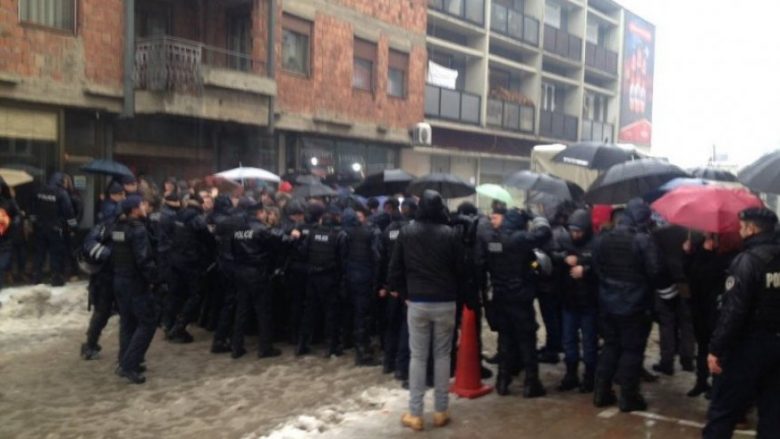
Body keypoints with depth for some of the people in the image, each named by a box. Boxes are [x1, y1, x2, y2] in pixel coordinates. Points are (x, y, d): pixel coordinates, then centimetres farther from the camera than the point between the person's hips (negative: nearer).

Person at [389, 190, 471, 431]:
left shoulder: (406, 232, -1)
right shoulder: (450, 234, -7)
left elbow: (395, 266, 5)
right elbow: (461, 269, -1)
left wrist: (398, 289, 19)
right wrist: (468, 298, 11)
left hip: (417, 302, 1)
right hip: (445, 303, 0)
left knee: (418, 356, 6)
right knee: (442, 355, 11)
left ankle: (415, 414, 8)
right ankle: (441, 411, 16)